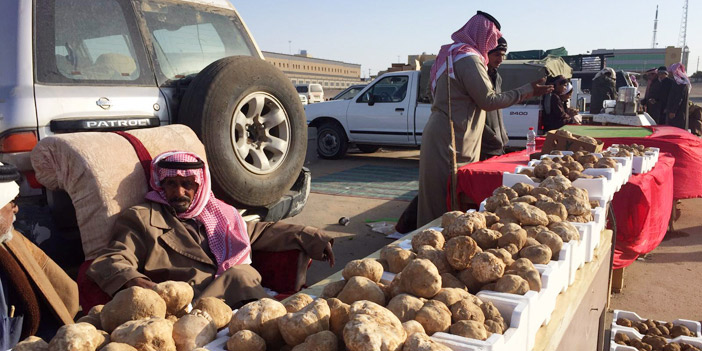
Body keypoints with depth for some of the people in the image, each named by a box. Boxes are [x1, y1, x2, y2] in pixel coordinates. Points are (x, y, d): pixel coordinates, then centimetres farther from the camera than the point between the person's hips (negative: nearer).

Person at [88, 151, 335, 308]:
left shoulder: (217, 212, 29)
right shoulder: (143, 219, 15)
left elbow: (260, 232, 33)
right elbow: (111, 261, 2)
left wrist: (307, 238, 23)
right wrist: (133, 281, -22)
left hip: (244, 294, 5)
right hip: (194, 302, -4)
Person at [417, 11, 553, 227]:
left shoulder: (450, 53, 18)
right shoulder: (469, 58, -14)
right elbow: (489, 100, -14)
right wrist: (528, 91, -7)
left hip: (440, 136, 10)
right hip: (450, 142, -10)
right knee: (447, 202, -6)